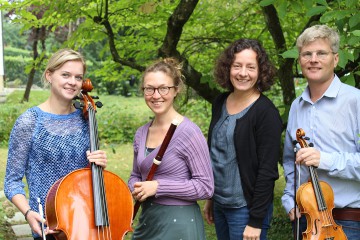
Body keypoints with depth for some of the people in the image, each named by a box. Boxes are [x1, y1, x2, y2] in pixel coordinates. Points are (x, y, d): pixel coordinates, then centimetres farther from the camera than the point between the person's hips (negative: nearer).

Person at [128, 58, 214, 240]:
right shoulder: (141, 134, 4)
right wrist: (136, 189, -6)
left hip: (179, 224, -6)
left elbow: (206, 187, -16)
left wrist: (158, 186, -20)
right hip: (146, 220, 6)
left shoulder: (189, 132, -15)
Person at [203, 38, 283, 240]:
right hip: (220, 205, 6)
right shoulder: (220, 103, 5)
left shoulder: (266, 112, -14)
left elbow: (268, 171, -16)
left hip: (246, 208, -6)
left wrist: (256, 222, -17)